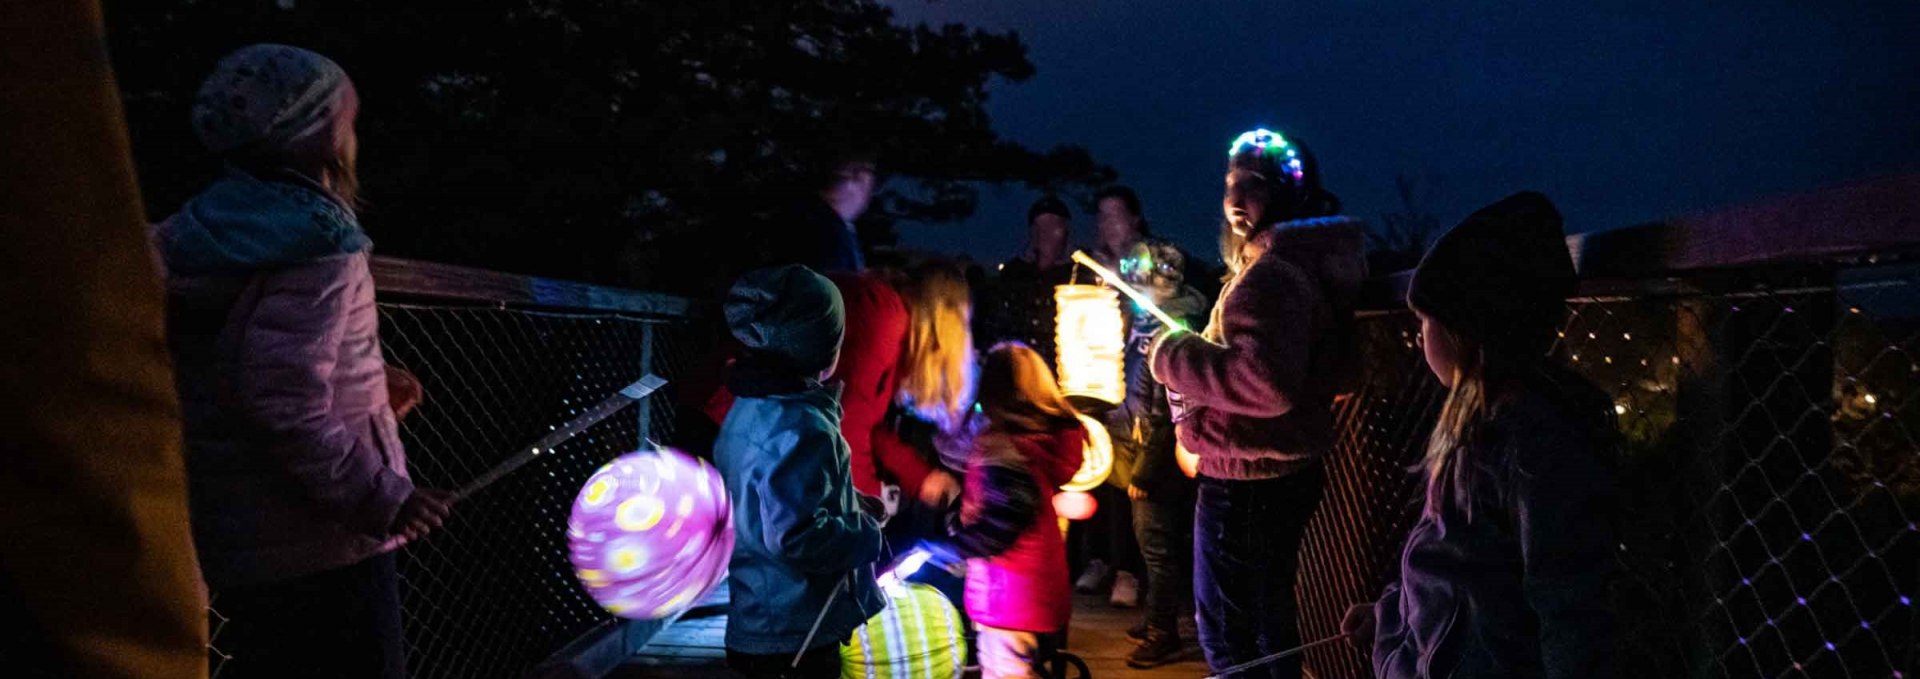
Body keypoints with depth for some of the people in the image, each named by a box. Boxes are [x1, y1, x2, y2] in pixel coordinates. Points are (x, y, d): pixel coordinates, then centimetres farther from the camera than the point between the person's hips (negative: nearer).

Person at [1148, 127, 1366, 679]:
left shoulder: (1273, 275, -23)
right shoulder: (1306, 262, 12)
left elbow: (1267, 382, -36)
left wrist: (1174, 355, -23)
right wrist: (1196, 345, 14)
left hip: (1245, 481, -11)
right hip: (1285, 471, 11)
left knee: (1227, 634, 1)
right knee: (1270, 616, 23)